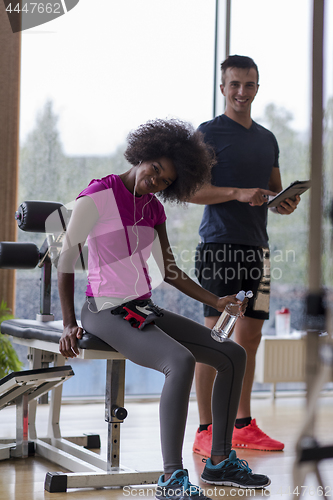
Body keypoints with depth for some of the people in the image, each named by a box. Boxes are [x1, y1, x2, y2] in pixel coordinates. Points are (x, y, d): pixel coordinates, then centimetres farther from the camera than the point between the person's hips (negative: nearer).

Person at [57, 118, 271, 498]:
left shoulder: (153, 208, 12)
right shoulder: (97, 196, -10)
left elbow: (169, 270, 16)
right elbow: (65, 261, -8)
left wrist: (215, 302, 6)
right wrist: (69, 324, -14)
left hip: (144, 310, 8)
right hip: (106, 311, -8)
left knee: (233, 355, 1)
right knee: (181, 362, -33)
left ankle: (219, 460, 8)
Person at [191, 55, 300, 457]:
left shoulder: (267, 139, 19)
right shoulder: (209, 133, -2)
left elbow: (275, 191, 26)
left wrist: (286, 204, 3)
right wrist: (238, 193, -23)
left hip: (256, 244, 7)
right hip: (219, 244, -7)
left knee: (251, 335, 9)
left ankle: (244, 426, 18)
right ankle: (205, 431, -4)